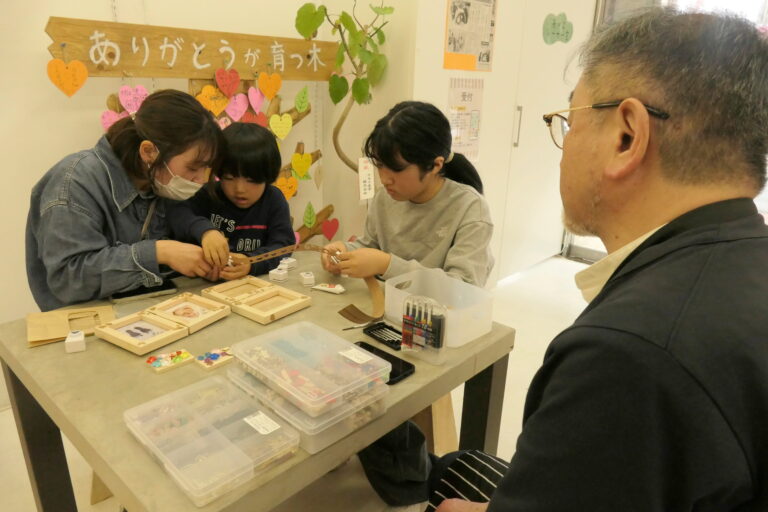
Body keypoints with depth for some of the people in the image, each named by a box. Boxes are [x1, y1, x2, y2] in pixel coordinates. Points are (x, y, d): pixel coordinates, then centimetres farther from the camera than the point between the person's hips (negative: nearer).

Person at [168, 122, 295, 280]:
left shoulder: (274, 200, -1)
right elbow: (178, 214, -18)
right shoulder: (209, 195, -1)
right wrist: (204, 230, -39)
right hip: (207, 282, 1)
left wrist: (251, 263, -29)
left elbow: (283, 246, -10)